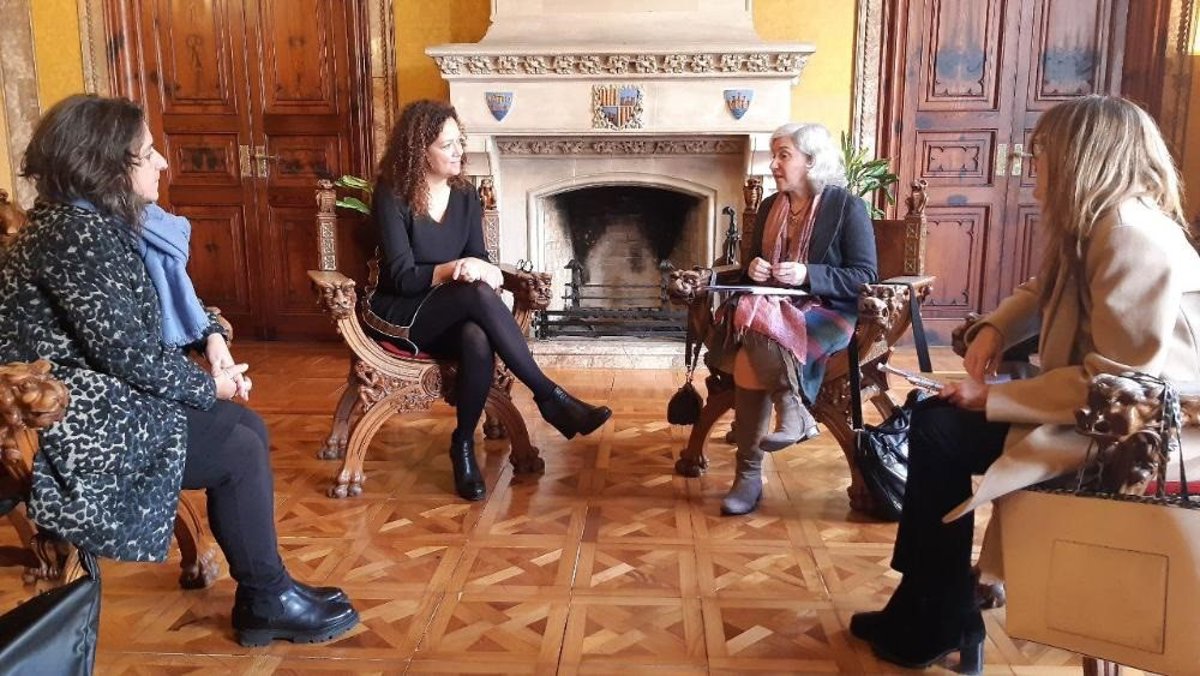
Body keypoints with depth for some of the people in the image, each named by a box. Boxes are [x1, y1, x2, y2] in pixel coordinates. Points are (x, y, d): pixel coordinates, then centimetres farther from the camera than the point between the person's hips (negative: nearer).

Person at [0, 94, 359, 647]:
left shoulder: (98, 221, 11)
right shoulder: (74, 233, -21)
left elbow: (145, 327, 18)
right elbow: (128, 353, -23)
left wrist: (212, 337, 1)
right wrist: (209, 386, -7)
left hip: (93, 396, 10)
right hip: (67, 422, -10)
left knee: (247, 428, 4)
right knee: (240, 452, -9)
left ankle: (262, 592, 11)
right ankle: (267, 600, 8)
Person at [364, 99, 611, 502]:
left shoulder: (465, 196, 5)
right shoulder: (392, 196, -11)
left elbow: (477, 259, 2)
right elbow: (402, 278, -17)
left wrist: (483, 270, -22)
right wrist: (451, 270, -32)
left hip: (453, 316, 4)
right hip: (401, 315, -4)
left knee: (478, 340, -36)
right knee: (478, 295, -35)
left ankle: (464, 445, -18)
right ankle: (550, 398, -30)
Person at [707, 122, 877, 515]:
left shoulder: (848, 207, -3)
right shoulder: (770, 207, 16)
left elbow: (864, 277, -8)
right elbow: (753, 264, 23)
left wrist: (807, 274, -20)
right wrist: (752, 269, -3)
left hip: (827, 314, -5)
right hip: (776, 306, 6)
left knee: (750, 357, -34)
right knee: (753, 344, -32)